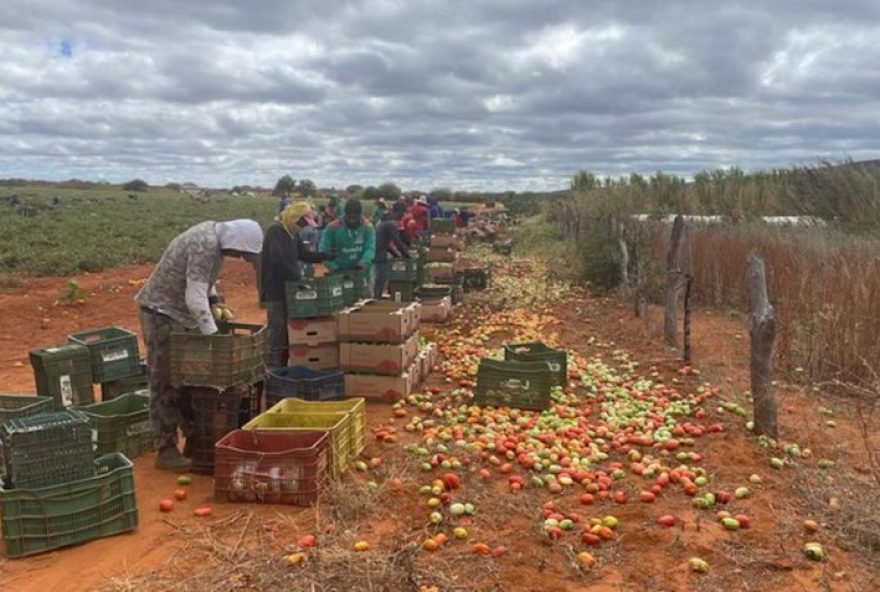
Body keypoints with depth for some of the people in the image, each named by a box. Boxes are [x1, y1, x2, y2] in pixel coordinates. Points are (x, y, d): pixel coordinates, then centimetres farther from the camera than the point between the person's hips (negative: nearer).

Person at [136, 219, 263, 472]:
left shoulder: (214, 236, 2)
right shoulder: (204, 245, -28)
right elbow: (195, 299, -31)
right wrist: (213, 335, -26)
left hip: (180, 312, 10)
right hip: (161, 312, -10)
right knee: (164, 383, -4)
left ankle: (194, 436, 26)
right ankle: (166, 450, 4)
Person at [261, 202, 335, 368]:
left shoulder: (294, 233, 13)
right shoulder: (275, 231, -16)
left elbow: (304, 255, 18)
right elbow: (278, 260, -26)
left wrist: (328, 256, 8)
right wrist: (297, 277, -23)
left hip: (289, 287, 9)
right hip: (274, 289, -9)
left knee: (289, 329, 11)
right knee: (278, 328, -7)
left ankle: (284, 366, 20)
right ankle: (274, 369, 0)